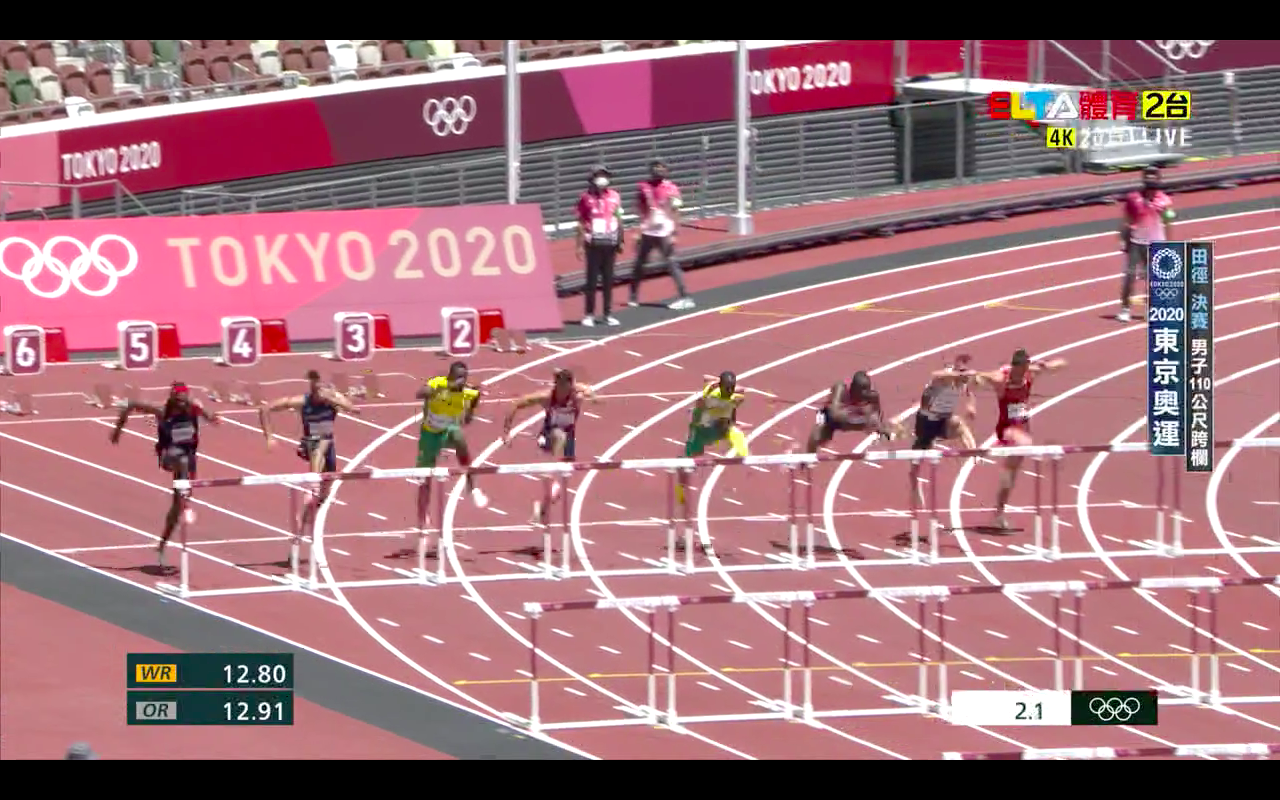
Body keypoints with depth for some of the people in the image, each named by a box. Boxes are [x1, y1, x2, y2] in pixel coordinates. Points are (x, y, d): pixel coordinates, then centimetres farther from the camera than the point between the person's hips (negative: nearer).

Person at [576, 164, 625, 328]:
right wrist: (580, 245, -5)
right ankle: (589, 314, 4)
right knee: (592, 279, -1)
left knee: (608, 279, 7)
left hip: (610, 243, 3)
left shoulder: (614, 196, 6)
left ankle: (608, 314, 14)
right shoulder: (586, 198, -3)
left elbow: (618, 220, 12)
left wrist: (620, 241, 10)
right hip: (593, 244, -3)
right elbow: (581, 222, -2)